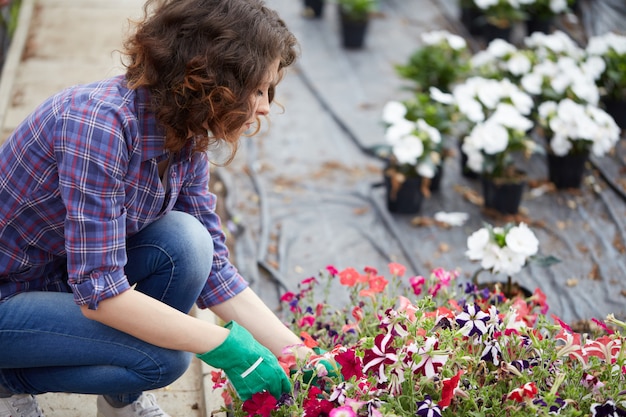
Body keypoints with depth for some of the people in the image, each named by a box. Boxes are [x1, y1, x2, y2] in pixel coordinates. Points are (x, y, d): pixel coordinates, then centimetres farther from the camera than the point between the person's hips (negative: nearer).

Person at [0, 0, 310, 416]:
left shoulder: (185, 137, -7)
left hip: (77, 274, 7)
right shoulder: (100, 121, -32)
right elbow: (98, 293, -32)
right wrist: (225, 345, -27)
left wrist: (296, 354, -9)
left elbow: (213, 268, -2)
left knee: (184, 240, -17)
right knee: (162, 359, -23)